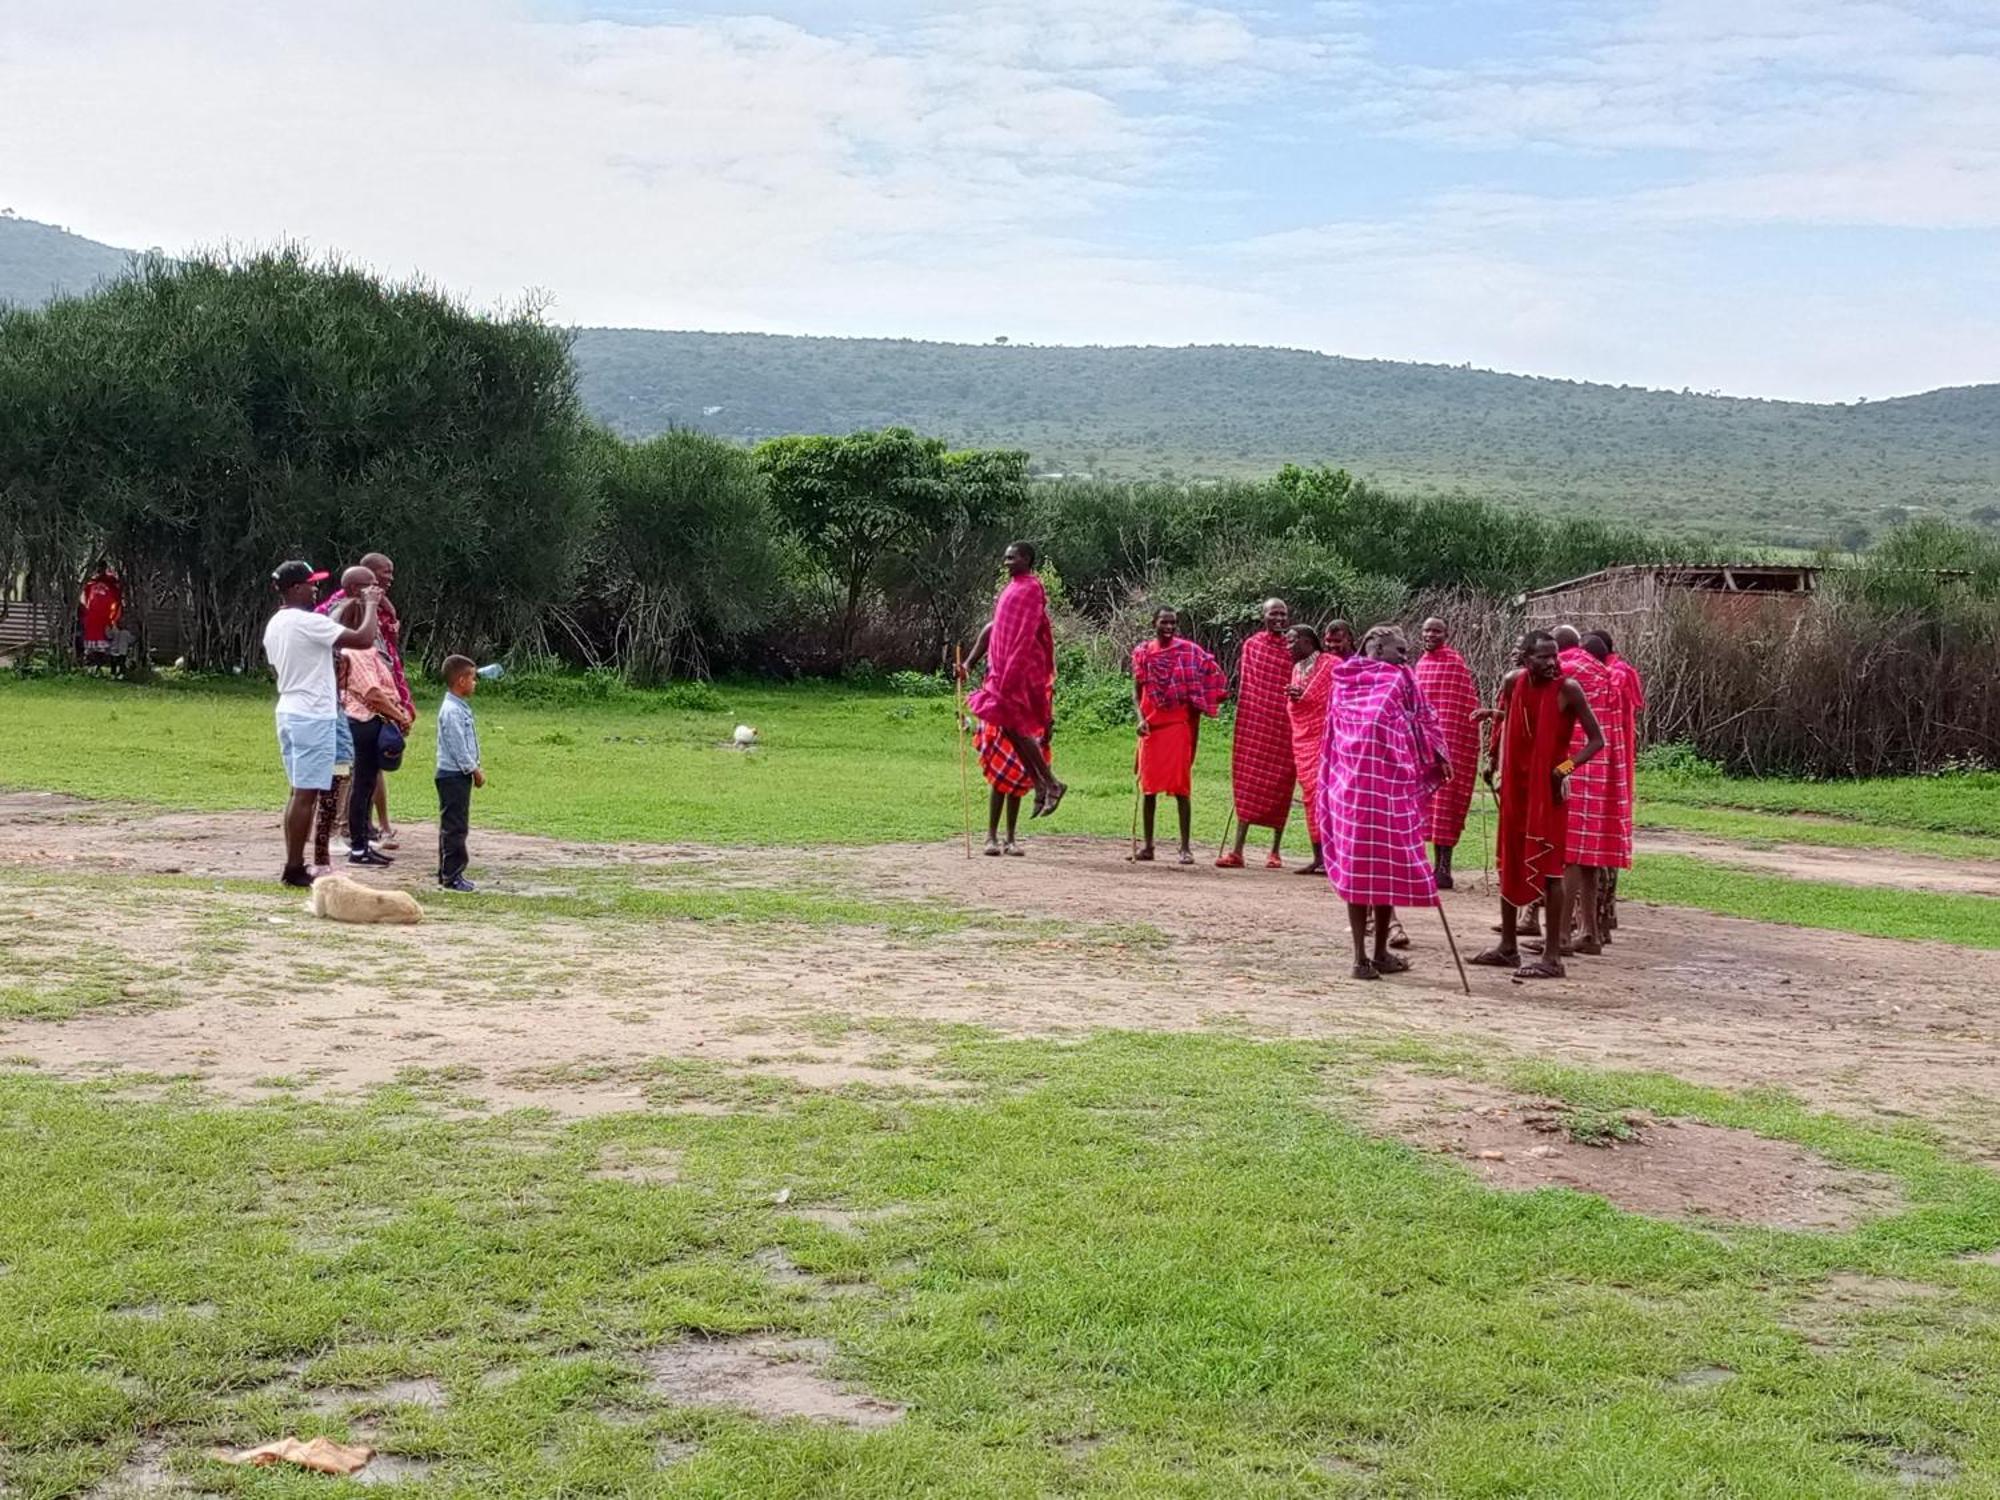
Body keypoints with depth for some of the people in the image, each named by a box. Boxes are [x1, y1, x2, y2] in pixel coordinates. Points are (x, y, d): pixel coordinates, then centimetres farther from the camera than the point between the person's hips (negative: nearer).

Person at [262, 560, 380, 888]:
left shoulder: (274, 625, 11)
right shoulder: (307, 622, -17)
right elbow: (364, 639, -22)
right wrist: (370, 605, -6)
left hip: (288, 711, 9)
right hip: (313, 716, -9)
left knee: (299, 792, 14)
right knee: (306, 794, -5)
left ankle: (293, 865, 16)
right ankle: (295, 869, -3)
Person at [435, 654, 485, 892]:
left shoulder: (461, 708, 14)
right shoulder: (451, 711, -18)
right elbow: (457, 747, -20)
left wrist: (476, 767, 13)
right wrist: (474, 770, -13)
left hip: (460, 775, 10)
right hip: (453, 776, -10)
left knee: (453, 826, 14)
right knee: (454, 826, -7)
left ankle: (447, 873, 21)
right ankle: (452, 875, -4)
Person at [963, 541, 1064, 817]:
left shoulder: (1031, 589, -11)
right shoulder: (1011, 589, 18)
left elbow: (1026, 635, -18)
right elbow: (992, 628, 21)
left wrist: (1010, 673, -22)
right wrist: (969, 662, 18)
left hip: (1023, 669, -9)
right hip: (1005, 669, 9)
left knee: (1015, 726, -10)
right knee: (1011, 727, 8)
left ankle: (1050, 784, -3)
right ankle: (1040, 786, 12)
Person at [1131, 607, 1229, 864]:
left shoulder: (1188, 651, 0)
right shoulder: (1142, 652, 7)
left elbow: (1213, 675, 4)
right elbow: (1137, 690, 8)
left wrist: (1199, 705, -3)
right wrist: (1141, 718, -6)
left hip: (1179, 724, -3)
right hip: (1151, 725, 3)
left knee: (1180, 785, -5)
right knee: (1148, 784, 6)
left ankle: (1186, 846, -3)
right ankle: (1147, 844, 14)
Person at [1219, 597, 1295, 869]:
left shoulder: (1293, 648, 3)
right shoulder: (1251, 646, 7)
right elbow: (1243, 685, 12)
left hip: (1284, 724, -1)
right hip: (1255, 722, 1)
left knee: (1280, 785, 3)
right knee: (1247, 780, -2)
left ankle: (1275, 851, 12)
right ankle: (1237, 851, -3)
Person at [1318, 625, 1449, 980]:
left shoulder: (1344, 679, 13)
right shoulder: (1399, 677, 2)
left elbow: (1331, 731, 14)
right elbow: (1423, 719, 7)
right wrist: (1439, 759, 18)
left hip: (1347, 783, 4)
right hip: (1388, 781, -4)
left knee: (1355, 865, 5)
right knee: (1388, 863, 7)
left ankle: (1362, 956, 2)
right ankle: (1380, 952, 14)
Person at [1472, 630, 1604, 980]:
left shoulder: (1567, 689, -16)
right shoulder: (1512, 682, -2)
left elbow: (1596, 739, -13)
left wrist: (1565, 768, -24)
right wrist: (1493, 759, 17)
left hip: (1549, 789, -6)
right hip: (1515, 784, 6)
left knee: (1548, 867, -6)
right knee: (1509, 862, 13)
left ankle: (1553, 956, -2)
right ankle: (1507, 946, 26)